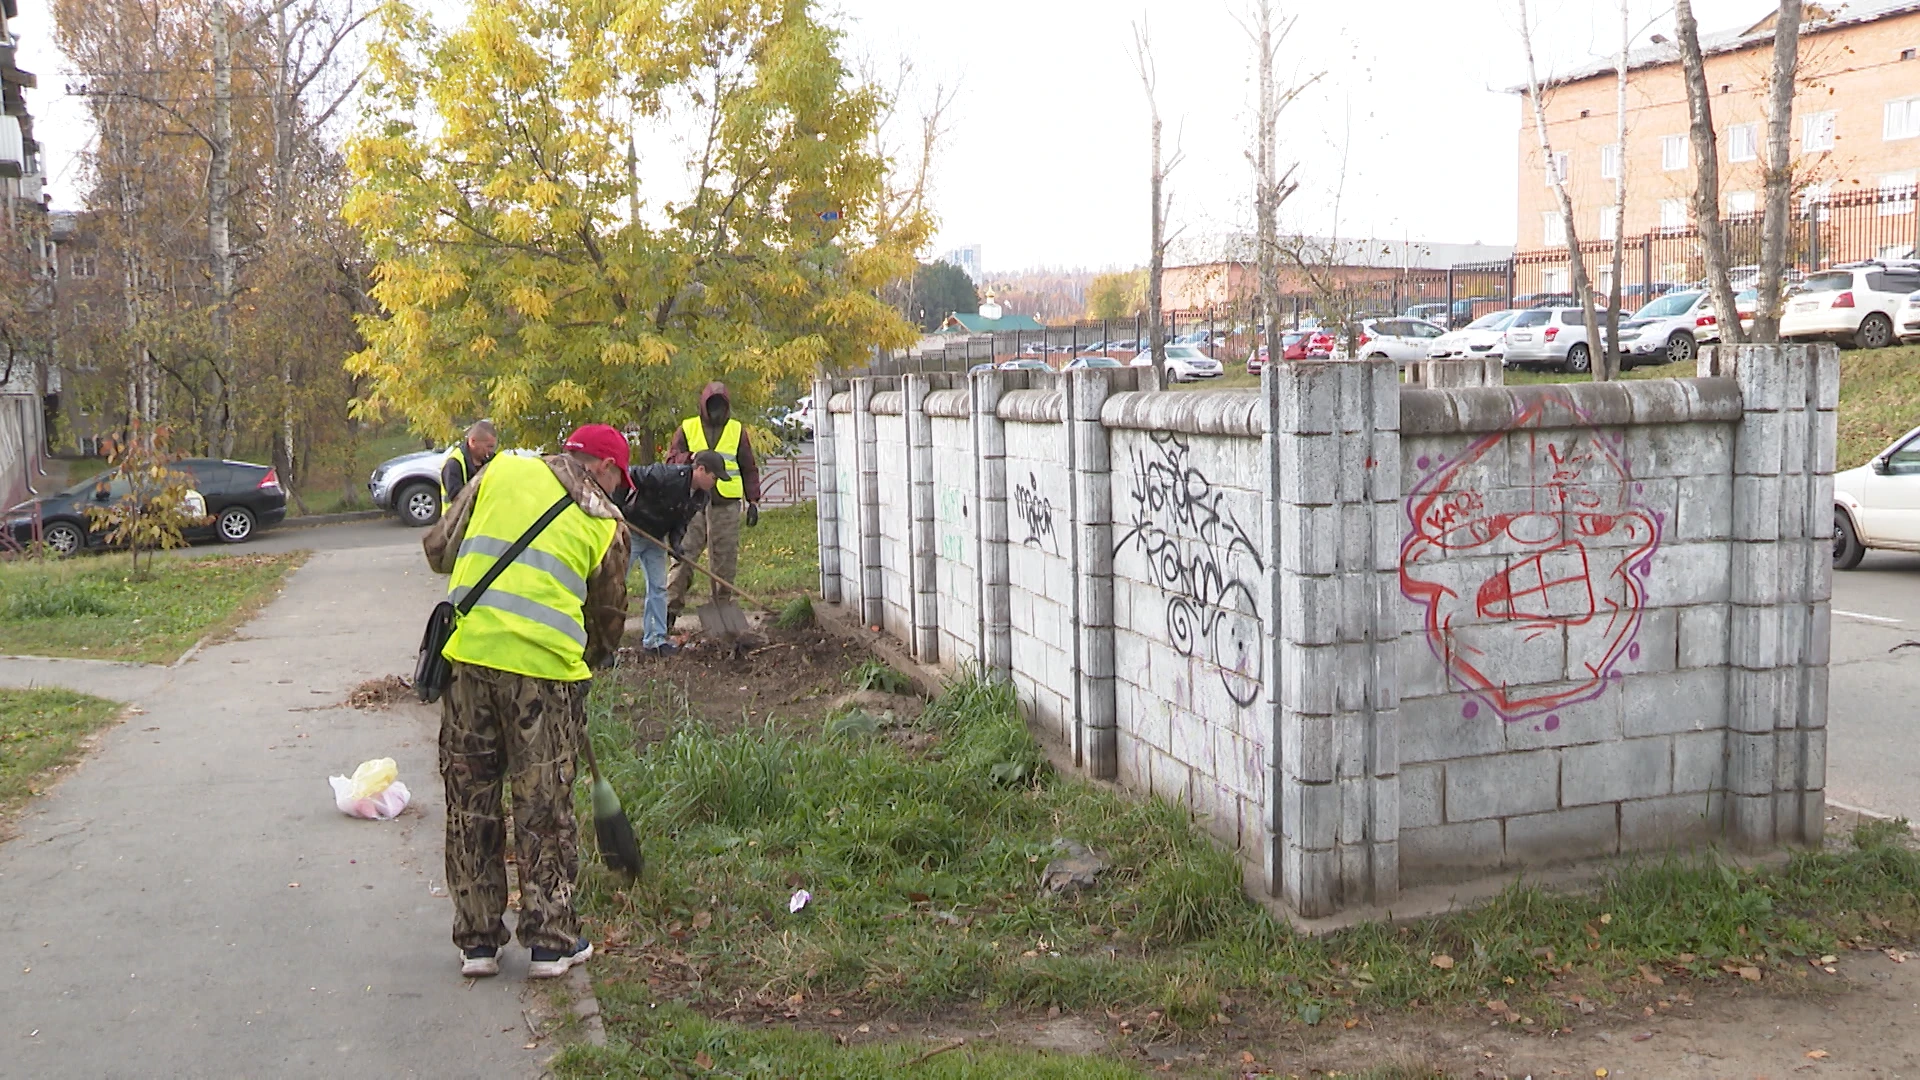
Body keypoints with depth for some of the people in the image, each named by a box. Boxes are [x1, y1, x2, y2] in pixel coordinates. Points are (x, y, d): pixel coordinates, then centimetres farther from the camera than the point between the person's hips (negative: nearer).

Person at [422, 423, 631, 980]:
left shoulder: (501, 473, 11)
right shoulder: (606, 524, 8)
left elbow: (438, 549, 14)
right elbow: (608, 619, 15)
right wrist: (593, 659, 34)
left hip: (470, 652, 2)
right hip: (545, 667, -2)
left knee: (469, 800, 12)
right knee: (544, 807, 9)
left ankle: (477, 940, 20)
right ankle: (550, 941, 17)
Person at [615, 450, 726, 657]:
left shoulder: (702, 496, -5)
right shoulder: (665, 475, -30)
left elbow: (683, 520, 3)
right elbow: (629, 475, -27)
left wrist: (676, 541, -14)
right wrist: (617, 507, -25)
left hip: (656, 538, 8)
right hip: (631, 532, -7)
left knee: (658, 587, 7)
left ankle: (655, 639, 14)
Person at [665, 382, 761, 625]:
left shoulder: (737, 431, 11)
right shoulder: (687, 428, 9)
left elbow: (749, 469, 13)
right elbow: (671, 460, 5)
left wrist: (753, 501, 7)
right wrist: (691, 458, -14)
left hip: (726, 505, 1)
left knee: (725, 560, 3)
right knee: (684, 555, -6)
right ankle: (672, 605, -3)